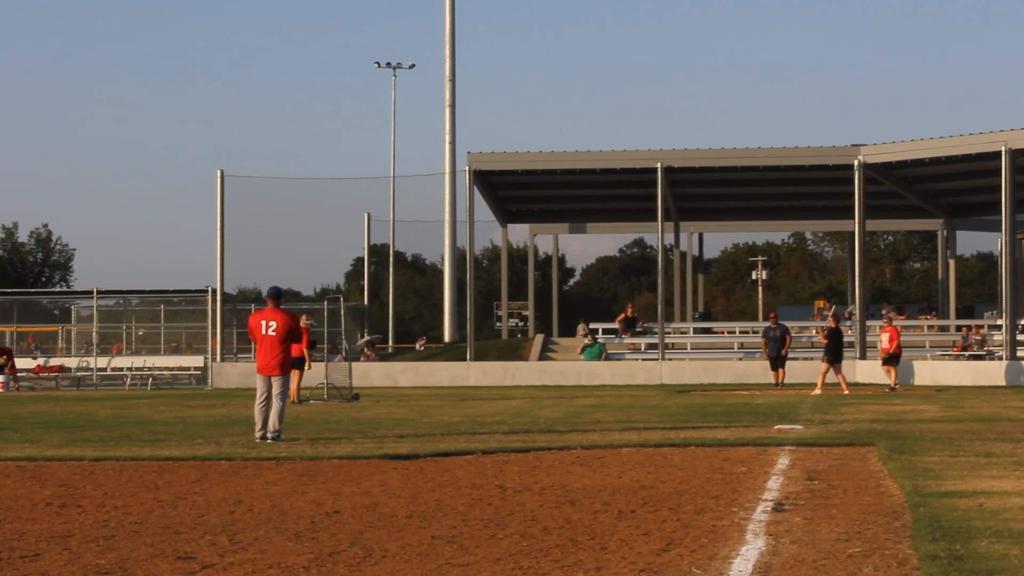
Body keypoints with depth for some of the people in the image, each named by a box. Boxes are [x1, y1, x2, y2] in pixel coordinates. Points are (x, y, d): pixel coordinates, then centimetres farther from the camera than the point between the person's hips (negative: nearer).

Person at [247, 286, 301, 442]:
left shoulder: (254, 317, 0)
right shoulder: (288, 318, -10)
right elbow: (298, 339, 2)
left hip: (262, 365, 4)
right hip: (280, 365, -4)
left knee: (262, 399, 12)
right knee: (278, 399, 0)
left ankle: (260, 434, 14)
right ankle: (273, 434, -6)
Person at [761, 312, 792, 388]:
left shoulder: (783, 327, 0)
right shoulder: (766, 329, 7)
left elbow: (789, 338, -1)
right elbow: (763, 342, 8)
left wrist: (785, 349, -12)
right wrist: (765, 353, 1)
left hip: (782, 352, -3)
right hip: (771, 353, 3)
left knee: (781, 367, -16)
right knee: (774, 369, 5)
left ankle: (781, 382, -27)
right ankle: (776, 384, 14)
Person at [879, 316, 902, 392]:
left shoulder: (894, 330, -12)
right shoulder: (882, 330, 14)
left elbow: (896, 341, -18)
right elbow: (880, 341, 21)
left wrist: (891, 351, -22)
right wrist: (880, 352, 11)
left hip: (894, 352, -8)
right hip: (885, 353, 8)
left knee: (892, 367, -8)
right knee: (885, 368, 4)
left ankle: (893, 385, -2)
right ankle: (894, 383, 18)